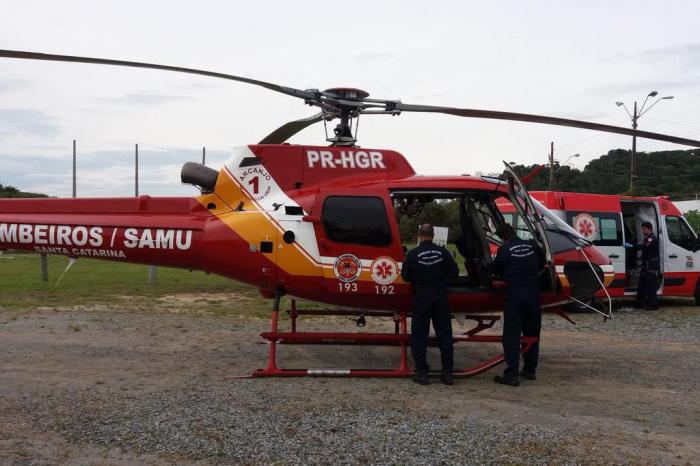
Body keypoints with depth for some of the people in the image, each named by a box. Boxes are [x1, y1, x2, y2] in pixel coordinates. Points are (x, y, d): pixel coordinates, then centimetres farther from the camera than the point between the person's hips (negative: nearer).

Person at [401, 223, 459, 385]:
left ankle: (422, 373, 7)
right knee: (444, 334, 10)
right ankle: (447, 372, 11)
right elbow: (454, 273, -1)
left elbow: (405, 277, -4)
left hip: (420, 297, -2)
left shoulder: (413, 254, -8)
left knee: (419, 335, 7)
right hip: (440, 297, 2)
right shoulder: (443, 252, -3)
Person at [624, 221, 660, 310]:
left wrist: (631, 246, -39)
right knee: (642, 285, 13)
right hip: (646, 266, 11)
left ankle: (653, 305, -6)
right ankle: (640, 302, 19)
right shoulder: (647, 239, 21)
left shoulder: (653, 238, -15)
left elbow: (645, 246, -32)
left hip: (652, 266, -11)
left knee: (651, 286, -9)